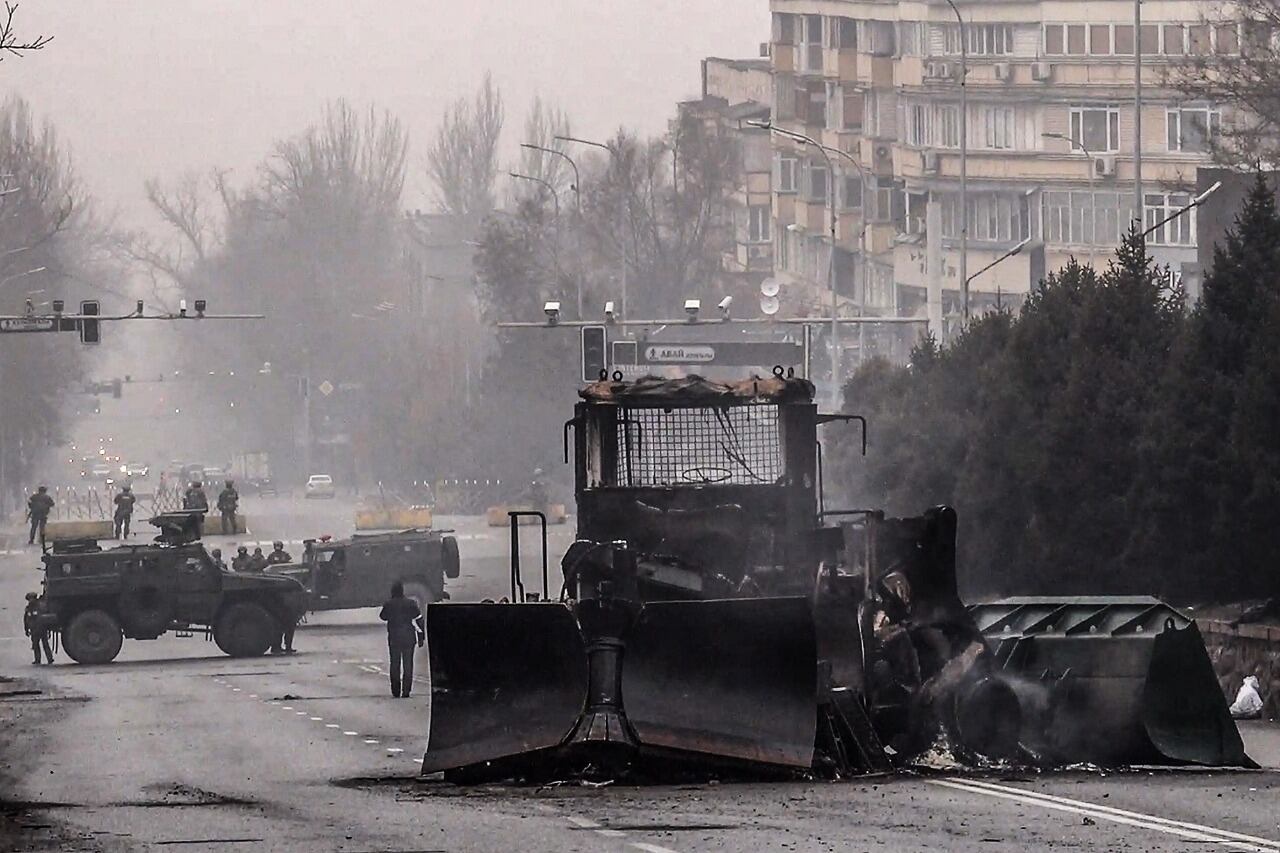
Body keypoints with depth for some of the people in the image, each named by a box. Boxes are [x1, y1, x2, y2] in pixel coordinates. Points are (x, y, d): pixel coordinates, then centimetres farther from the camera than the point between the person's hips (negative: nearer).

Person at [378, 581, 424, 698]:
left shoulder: (388, 604, -8)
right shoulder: (411, 604, -7)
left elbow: (383, 617, 10)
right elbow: (419, 621, -4)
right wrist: (421, 637, 3)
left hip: (393, 639, 0)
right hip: (408, 639, 0)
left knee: (395, 664, 9)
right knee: (408, 665, 7)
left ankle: (396, 691, 7)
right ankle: (406, 691, 4)